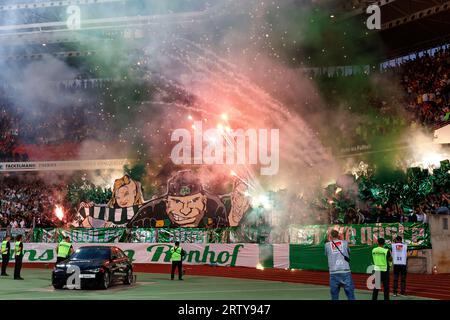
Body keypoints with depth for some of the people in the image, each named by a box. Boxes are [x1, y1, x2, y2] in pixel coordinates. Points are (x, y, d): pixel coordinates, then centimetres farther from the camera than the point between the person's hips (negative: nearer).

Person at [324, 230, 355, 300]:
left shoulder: (327, 245, 8)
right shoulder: (345, 243, 9)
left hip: (333, 274, 1)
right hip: (346, 272, -1)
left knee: (334, 297, 5)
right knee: (351, 297, 0)